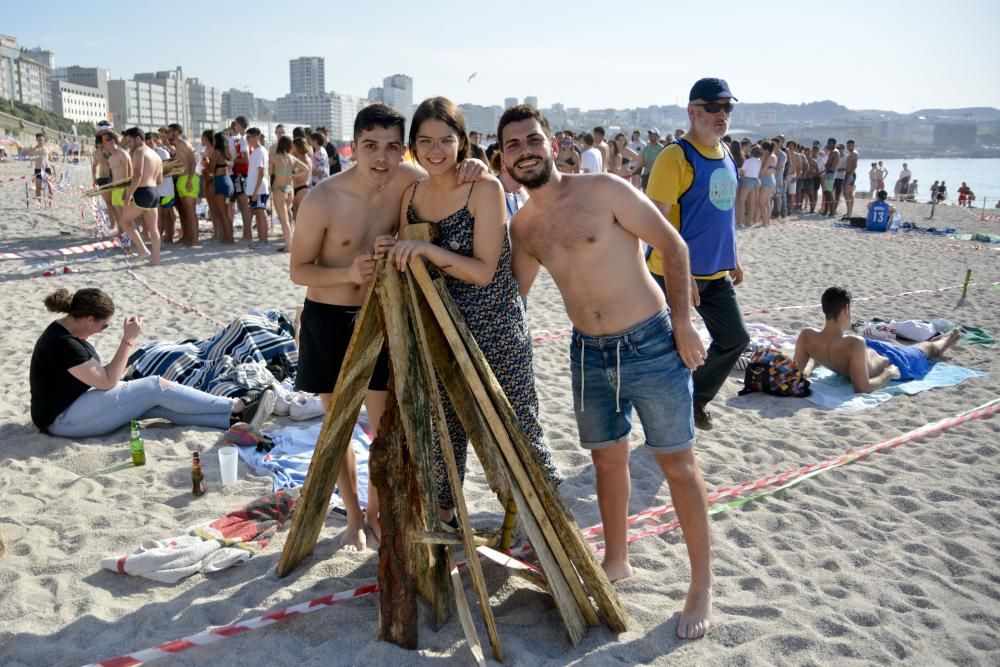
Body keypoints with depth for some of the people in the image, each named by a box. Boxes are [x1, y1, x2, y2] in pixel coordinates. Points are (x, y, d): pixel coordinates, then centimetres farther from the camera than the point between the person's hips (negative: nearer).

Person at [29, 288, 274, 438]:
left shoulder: (66, 331, 8)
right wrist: (128, 340, -21)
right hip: (64, 419, -9)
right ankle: (238, 407, -11)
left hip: (79, 400, 9)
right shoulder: (63, 345, -23)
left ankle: (233, 418, -13)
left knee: (158, 404, -6)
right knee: (157, 387, -14)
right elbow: (107, 381, -21)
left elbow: (99, 379, 14)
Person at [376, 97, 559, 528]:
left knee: (514, 426, 6)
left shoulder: (485, 189, -15)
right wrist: (392, 253, -11)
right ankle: (444, 516, 37)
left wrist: (427, 250, -29)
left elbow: (483, 271, -20)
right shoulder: (412, 195, 2)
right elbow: (407, 265, 11)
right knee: (443, 427, 17)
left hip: (495, 330, -5)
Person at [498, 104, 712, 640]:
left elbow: (672, 245, -8)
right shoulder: (522, 226, 5)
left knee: (677, 463, 4)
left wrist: (682, 322, -12)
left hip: (650, 345, -5)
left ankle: (702, 585, 18)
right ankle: (616, 560, 37)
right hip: (588, 353, 5)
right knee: (607, 458, 17)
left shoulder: (603, 191, -11)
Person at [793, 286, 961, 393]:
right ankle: (941, 345, 68)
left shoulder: (806, 336, -33)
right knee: (926, 348, 32)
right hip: (890, 364, -3)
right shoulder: (854, 343, -47)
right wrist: (889, 374, -25)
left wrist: (812, 363, -1)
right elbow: (863, 388, -43)